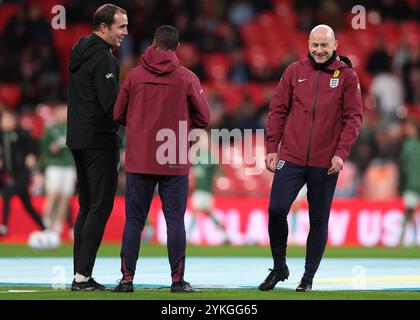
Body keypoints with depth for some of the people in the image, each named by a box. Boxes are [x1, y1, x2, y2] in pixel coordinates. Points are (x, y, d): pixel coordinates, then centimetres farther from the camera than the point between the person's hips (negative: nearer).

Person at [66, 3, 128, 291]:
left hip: (78, 139, 9)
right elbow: (112, 104, -22)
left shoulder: (79, 54, 15)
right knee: (100, 207, -6)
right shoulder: (104, 58, -15)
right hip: (100, 141, -9)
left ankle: (80, 275, 12)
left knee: (87, 206, 13)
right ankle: (83, 276, -10)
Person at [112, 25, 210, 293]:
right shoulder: (187, 78, -3)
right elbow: (203, 118, -1)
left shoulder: (135, 76, 1)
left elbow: (119, 115, 6)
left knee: (134, 220, 6)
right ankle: (178, 280, 2)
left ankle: (127, 278, 4)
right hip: (175, 162, -1)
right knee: (175, 219, 3)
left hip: (139, 160, 1)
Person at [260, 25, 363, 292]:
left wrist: (341, 153, -10)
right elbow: (278, 110, 9)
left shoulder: (347, 76, 3)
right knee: (277, 210, -9)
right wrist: (272, 148, 2)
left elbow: (353, 117, 0)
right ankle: (279, 267, 10)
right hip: (291, 158, 1)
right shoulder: (295, 72, 7)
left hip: (325, 163, -1)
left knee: (319, 220, 5)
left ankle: (309, 277, 16)